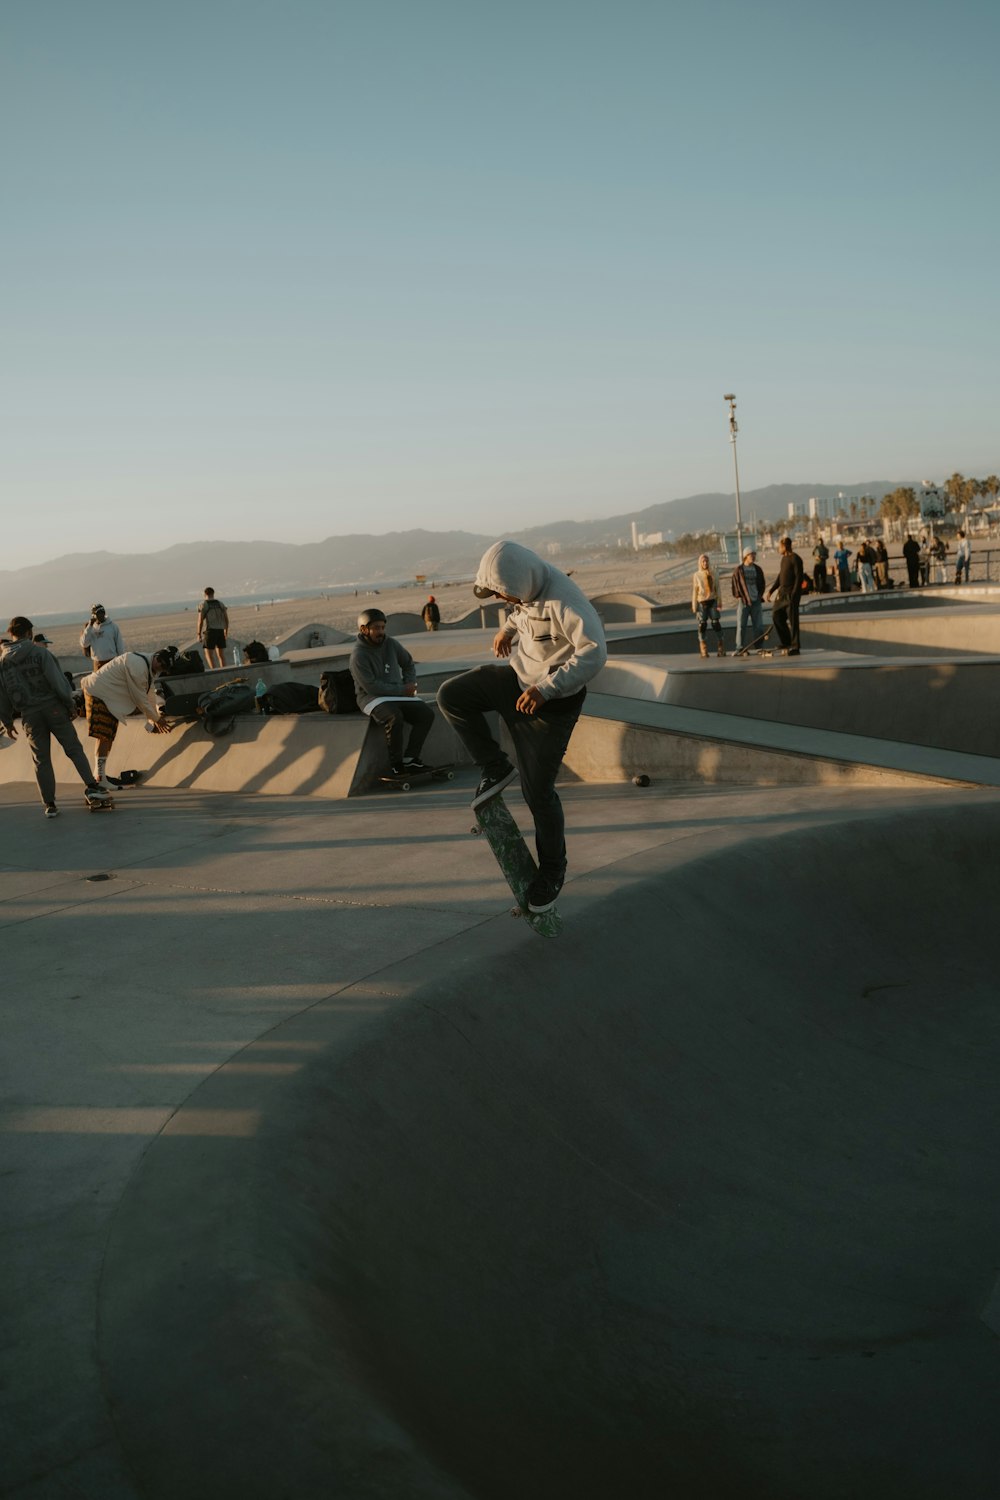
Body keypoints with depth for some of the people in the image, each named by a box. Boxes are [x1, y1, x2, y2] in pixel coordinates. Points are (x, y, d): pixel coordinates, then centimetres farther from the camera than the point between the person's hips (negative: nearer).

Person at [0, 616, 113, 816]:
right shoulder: (38, 652, -7)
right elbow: (57, 680, -12)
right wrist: (70, 704, -5)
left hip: (29, 715, 3)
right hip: (52, 707, -3)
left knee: (41, 760, 9)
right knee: (74, 749, 5)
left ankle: (49, 804, 9)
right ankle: (91, 787, -7)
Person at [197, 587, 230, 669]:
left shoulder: (203, 604, -1)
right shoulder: (220, 603, 11)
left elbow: (200, 620, -8)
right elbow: (226, 619, 9)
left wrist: (199, 634, -4)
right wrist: (226, 631, 19)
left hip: (209, 631, -4)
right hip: (220, 631, 4)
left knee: (209, 655, -2)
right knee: (220, 655, 13)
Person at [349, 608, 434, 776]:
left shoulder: (391, 644, 5)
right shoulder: (358, 655, -14)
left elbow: (408, 663, 23)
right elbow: (371, 686, -20)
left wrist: (409, 684, 4)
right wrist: (402, 690, -17)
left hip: (399, 694, 7)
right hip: (372, 698, -7)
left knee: (427, 713, -14)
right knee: (395, 718, -36)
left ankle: (410, 758, -9)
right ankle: (396, 763, -20)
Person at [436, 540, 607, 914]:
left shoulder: (563, 601, -30)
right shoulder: (527, 584, -5)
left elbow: (594, 652, -34)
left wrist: (545, 689, -37)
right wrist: (509, 627, 3)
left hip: (552, 700, -8)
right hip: (517, 679, 8)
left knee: (537, 791, -3)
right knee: (450, 696, -5)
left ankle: (552, 869, 20)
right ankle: (495, 768, 10)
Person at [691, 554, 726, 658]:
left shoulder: (713, 574, 5)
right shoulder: (696, 576, 1)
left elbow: (717, 589, 7)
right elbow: (694, 591, 2)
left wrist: (719, 602, 1)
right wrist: (694, 606, -2)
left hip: (712, 601, 1)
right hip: (702, 602, -1)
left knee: (716, 624, -3)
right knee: (702, 625, 1)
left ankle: (721, 649, 1)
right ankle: (704, 651, 6)